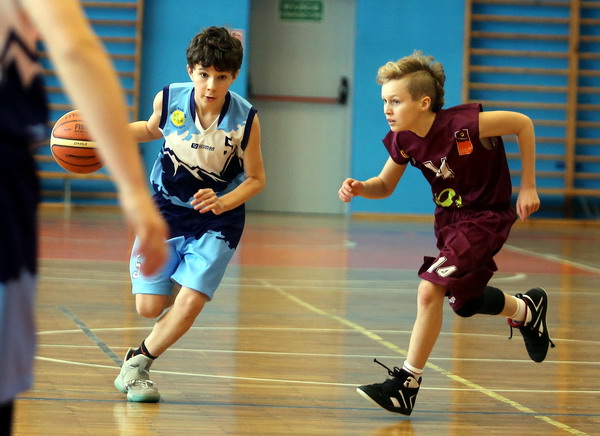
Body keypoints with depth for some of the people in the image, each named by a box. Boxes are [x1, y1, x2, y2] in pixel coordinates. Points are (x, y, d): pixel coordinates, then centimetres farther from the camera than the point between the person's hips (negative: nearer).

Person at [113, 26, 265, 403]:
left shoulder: (245, 119, -20)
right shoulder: (168, 99, -14)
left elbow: (256, 179, -8)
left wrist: (222, 203, -25)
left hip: (217, 219, -2)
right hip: (167, 209, 2)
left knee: (190, 304, -15)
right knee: (149, 307, 0)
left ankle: (138, 364, 9)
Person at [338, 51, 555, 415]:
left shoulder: (461, 125, -29)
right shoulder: (404, 140, -10)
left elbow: (522, 124, -18)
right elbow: (385, 186, 6)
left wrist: (528, 187, -14)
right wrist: (360, 188, -18)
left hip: (484, 217, -8)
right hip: (448, 218, 8)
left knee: (429, 290, -20)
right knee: (463, 301, 20)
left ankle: (406, 385, -10)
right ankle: (528, 309, 49)